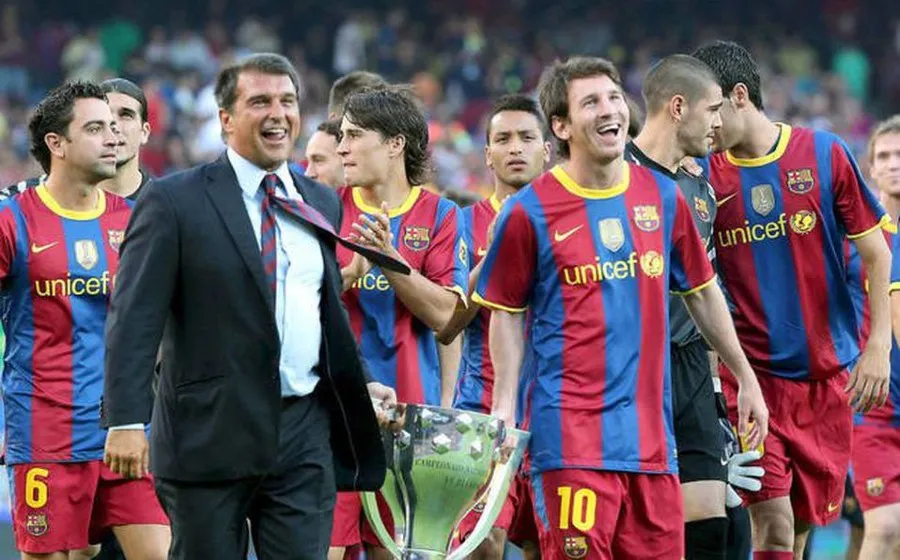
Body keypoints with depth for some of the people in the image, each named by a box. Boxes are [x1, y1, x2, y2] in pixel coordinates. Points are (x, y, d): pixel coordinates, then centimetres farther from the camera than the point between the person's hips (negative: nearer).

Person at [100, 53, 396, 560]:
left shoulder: (322, 204, 14)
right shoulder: (174, 202, -3)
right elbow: (135, 320, -9)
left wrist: (358, 387, 14)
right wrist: (126, 421, -17)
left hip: (305, 430, 4)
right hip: (210, 435, -4)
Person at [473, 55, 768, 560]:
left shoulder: (662, 197, 9)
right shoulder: (530, 211, -3)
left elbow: (702, 293, 20)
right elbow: (507, 314, 4)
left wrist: (747, 378, 22)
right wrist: (504, 406, -5)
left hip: (651, 432, 4)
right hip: (571, 434, -4)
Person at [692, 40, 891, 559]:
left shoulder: (824, 154, -1)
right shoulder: (705, 176, 0)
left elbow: (876, 253, 3)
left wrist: (878, 346, -5)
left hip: (829, 375, 1)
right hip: (751, 374, -1)